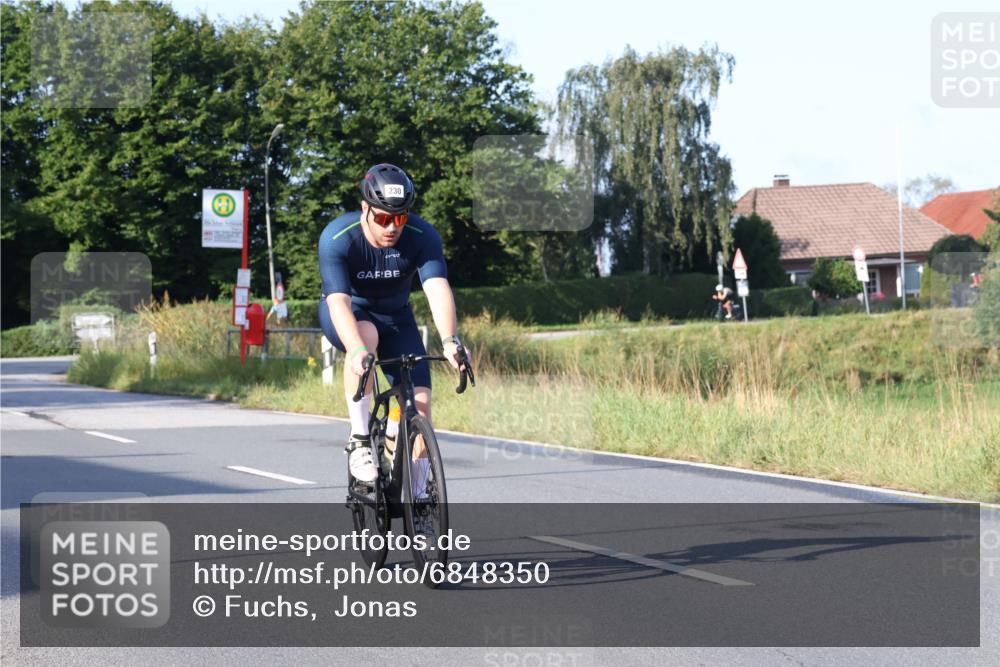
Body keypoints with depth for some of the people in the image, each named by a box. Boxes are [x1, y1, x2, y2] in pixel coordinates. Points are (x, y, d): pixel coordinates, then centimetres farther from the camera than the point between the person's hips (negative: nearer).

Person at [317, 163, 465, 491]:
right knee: (366, 335, -38)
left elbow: (438, 288, -38)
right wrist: (357, 350, -57)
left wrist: (449, 340, -55)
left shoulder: (423, 236, -25)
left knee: (420, 400, -12)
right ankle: (359, 441, -27)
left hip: (395, 317, 3)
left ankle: (417, 495, 4)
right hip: (348, 316, -2)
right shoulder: (337, 238, -30)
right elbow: (338, 300, -40)